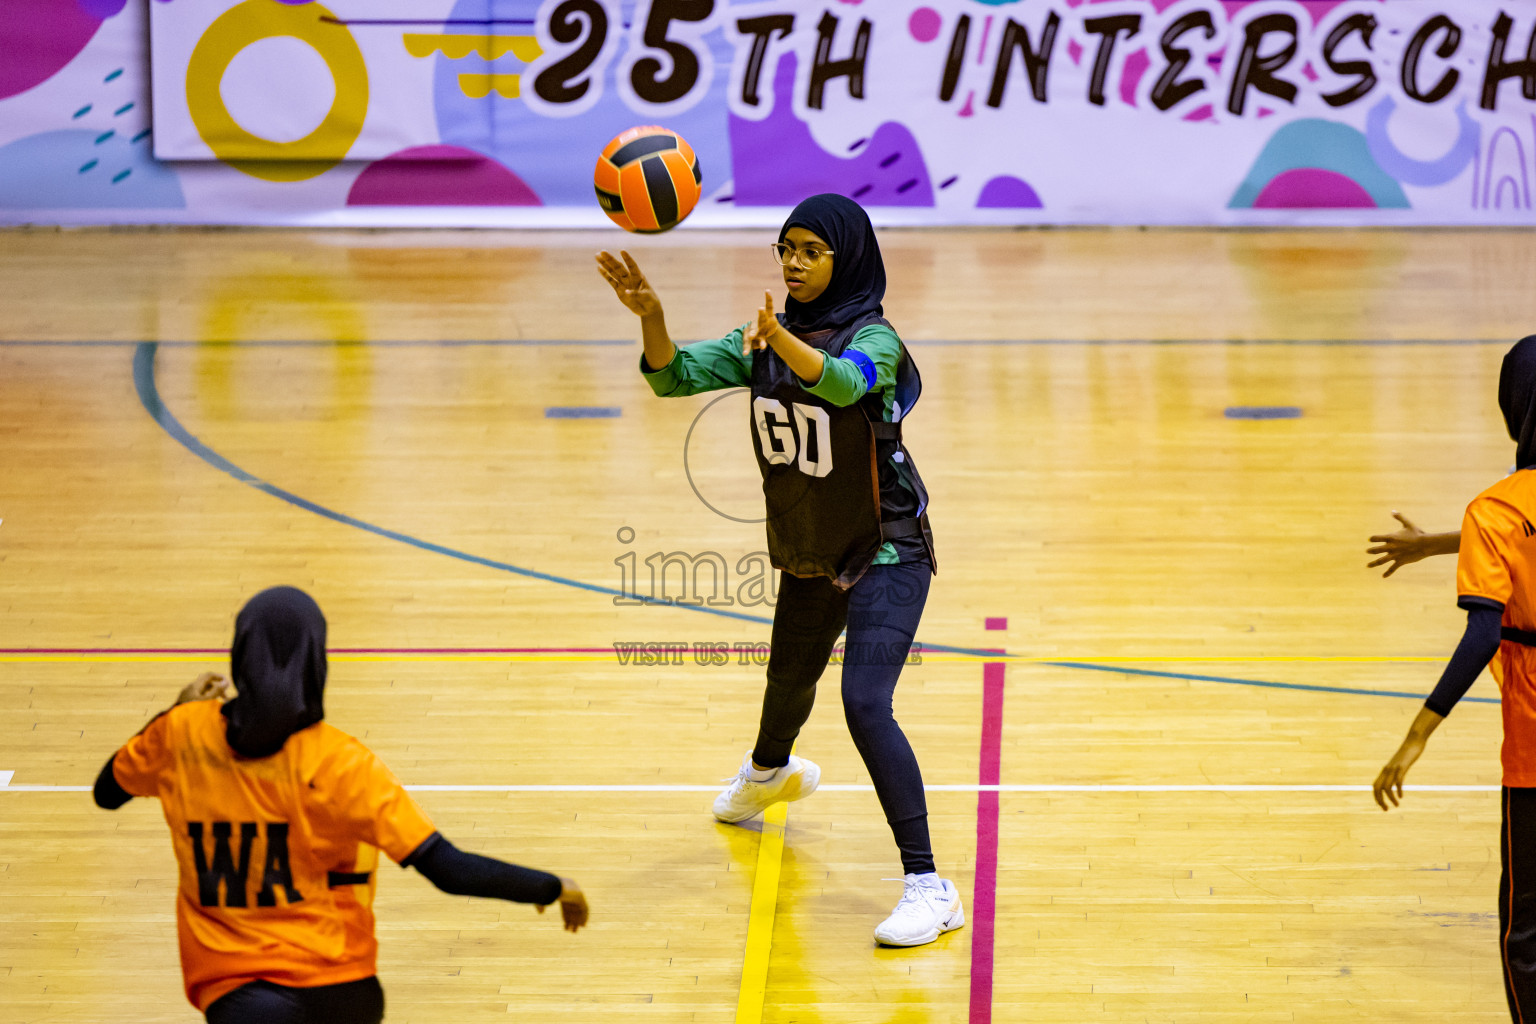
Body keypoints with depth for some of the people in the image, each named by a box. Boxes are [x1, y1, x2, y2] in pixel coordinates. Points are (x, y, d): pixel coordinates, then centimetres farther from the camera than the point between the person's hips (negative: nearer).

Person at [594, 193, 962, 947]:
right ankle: (769, 771, 64)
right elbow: (674, 376, -11)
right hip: (807, 554, 7)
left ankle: (929, 885, -19)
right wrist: (650, 315, -31)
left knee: (865, 704, -22)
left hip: (886, 554, -7)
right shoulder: (764, 342, -3)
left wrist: (783, 341, -64)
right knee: (789, 680, 29)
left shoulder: (873, 339, -21)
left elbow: (842, 381, -45)